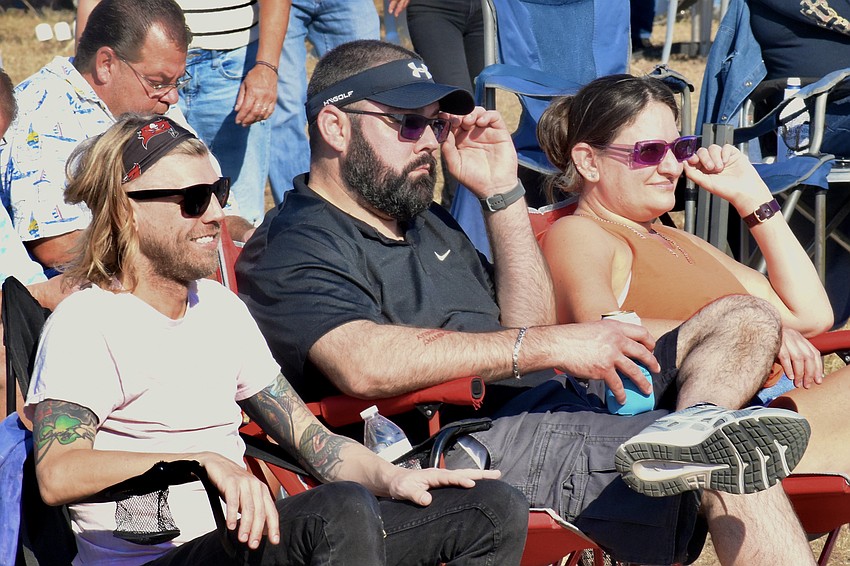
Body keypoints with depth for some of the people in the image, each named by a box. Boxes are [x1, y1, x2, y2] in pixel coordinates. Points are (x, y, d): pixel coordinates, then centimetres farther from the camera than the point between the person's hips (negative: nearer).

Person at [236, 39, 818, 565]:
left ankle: (693, 425, -29)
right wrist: (550, 346, -23)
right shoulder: (289, 249, -4)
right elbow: (364, 363, -25)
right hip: (486, 437, -9)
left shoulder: (425, 219, 25)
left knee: (744, 318, 0)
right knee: (736, 467, -24)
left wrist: (503, 194, 11)